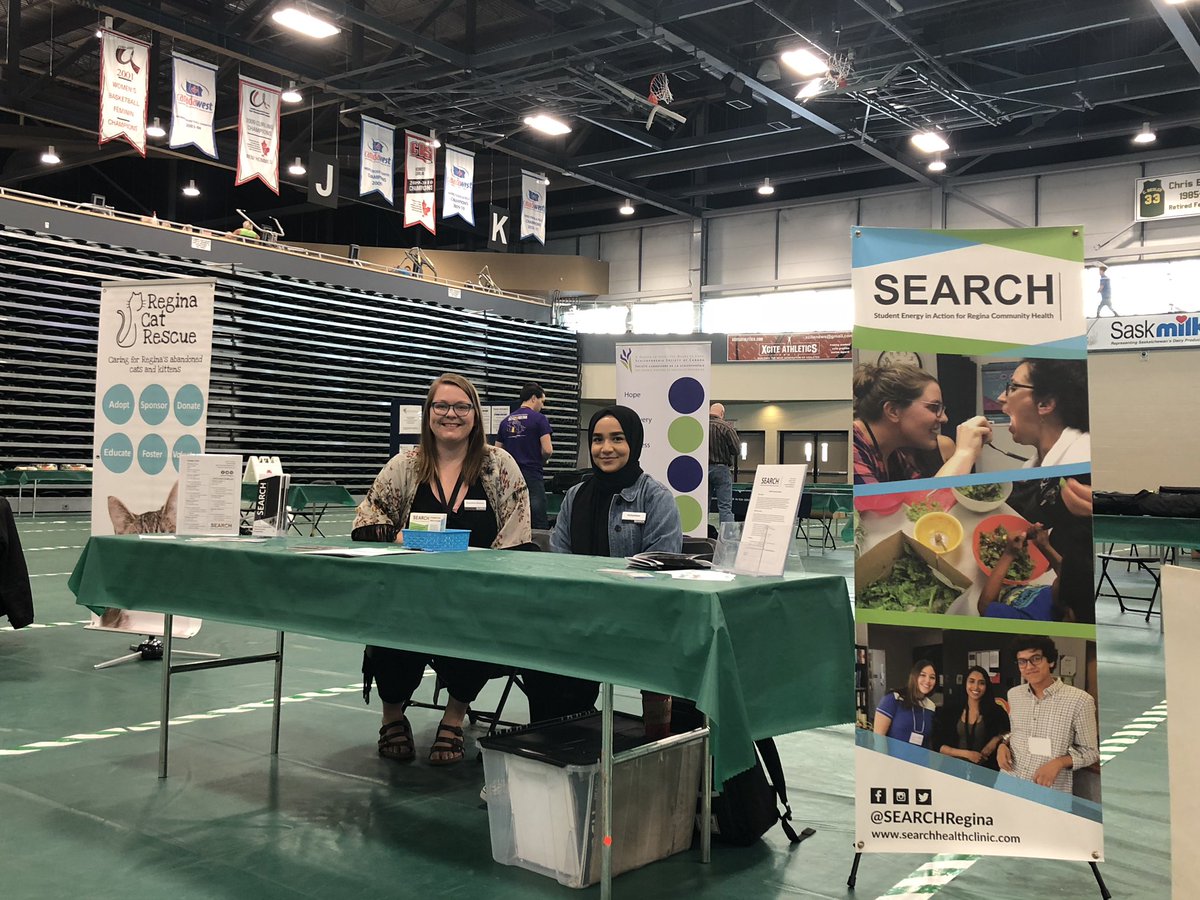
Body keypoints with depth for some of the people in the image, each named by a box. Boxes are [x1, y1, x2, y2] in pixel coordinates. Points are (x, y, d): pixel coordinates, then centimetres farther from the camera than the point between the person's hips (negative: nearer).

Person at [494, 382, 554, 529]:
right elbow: (547, 450, -13)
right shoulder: (539, 419, -6)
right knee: (539, 524, -4)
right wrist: (539, 460, 6)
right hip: (533, 477, -6)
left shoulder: (506, 421, 11)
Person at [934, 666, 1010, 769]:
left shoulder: (997, 712, 3)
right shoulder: (949, 711, 5)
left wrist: (998, 740, -9)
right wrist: (967, 754, -6)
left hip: (985, 769, 0)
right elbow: (939, 746, 3)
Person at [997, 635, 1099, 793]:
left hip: (1050, 792, -4)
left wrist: (1059, 762, -19)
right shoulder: (1014, 694, 4)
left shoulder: (1079, 700, -12)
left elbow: (1090, 751, -4)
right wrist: (1004, 744, 0)